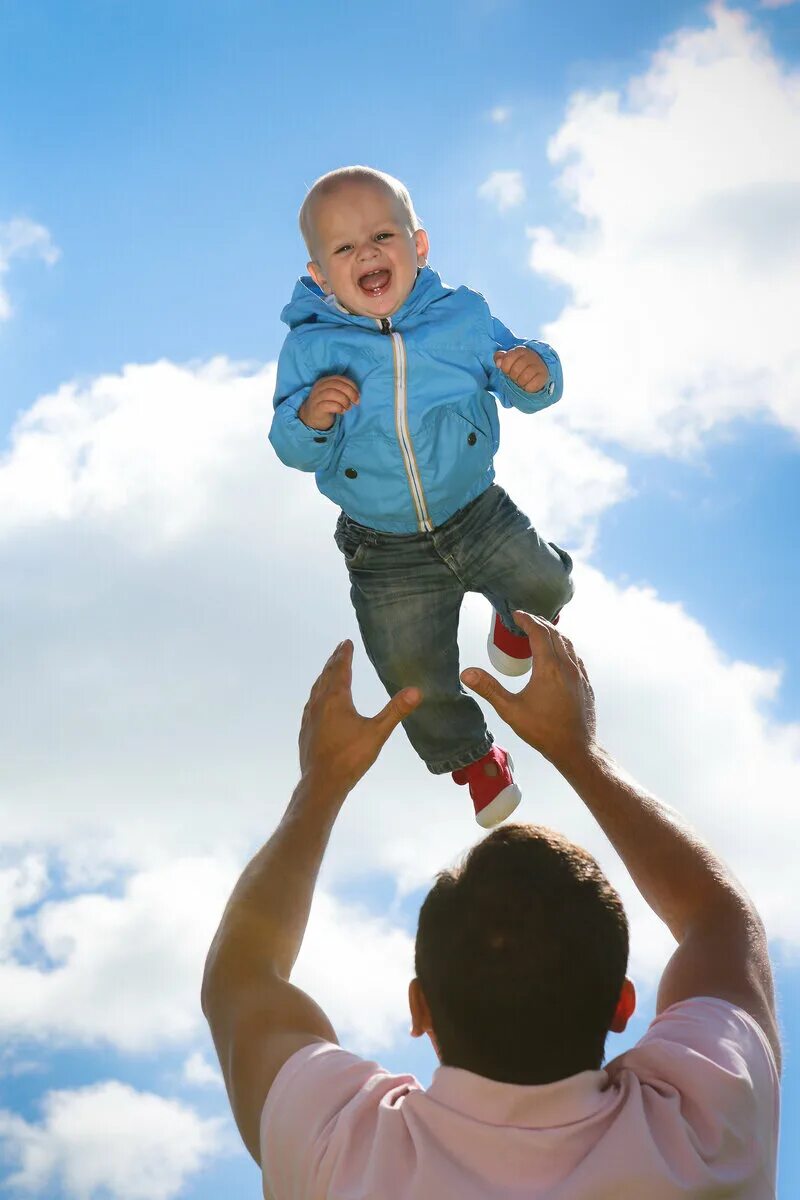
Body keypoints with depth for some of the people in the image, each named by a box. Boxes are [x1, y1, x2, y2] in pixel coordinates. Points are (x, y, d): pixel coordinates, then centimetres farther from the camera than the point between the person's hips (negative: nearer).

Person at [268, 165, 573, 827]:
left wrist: (536, 373, -28)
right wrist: (308, 418, -36)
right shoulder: (310, 349, -15)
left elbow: (519, 385, -4)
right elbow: (300, 454, -14)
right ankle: (473, 758, 40)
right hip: (387, 553, 0)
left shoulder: (463, 317, -12)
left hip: (477, 513, 1)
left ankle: (512, 616, 49)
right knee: (417, 678, 9)